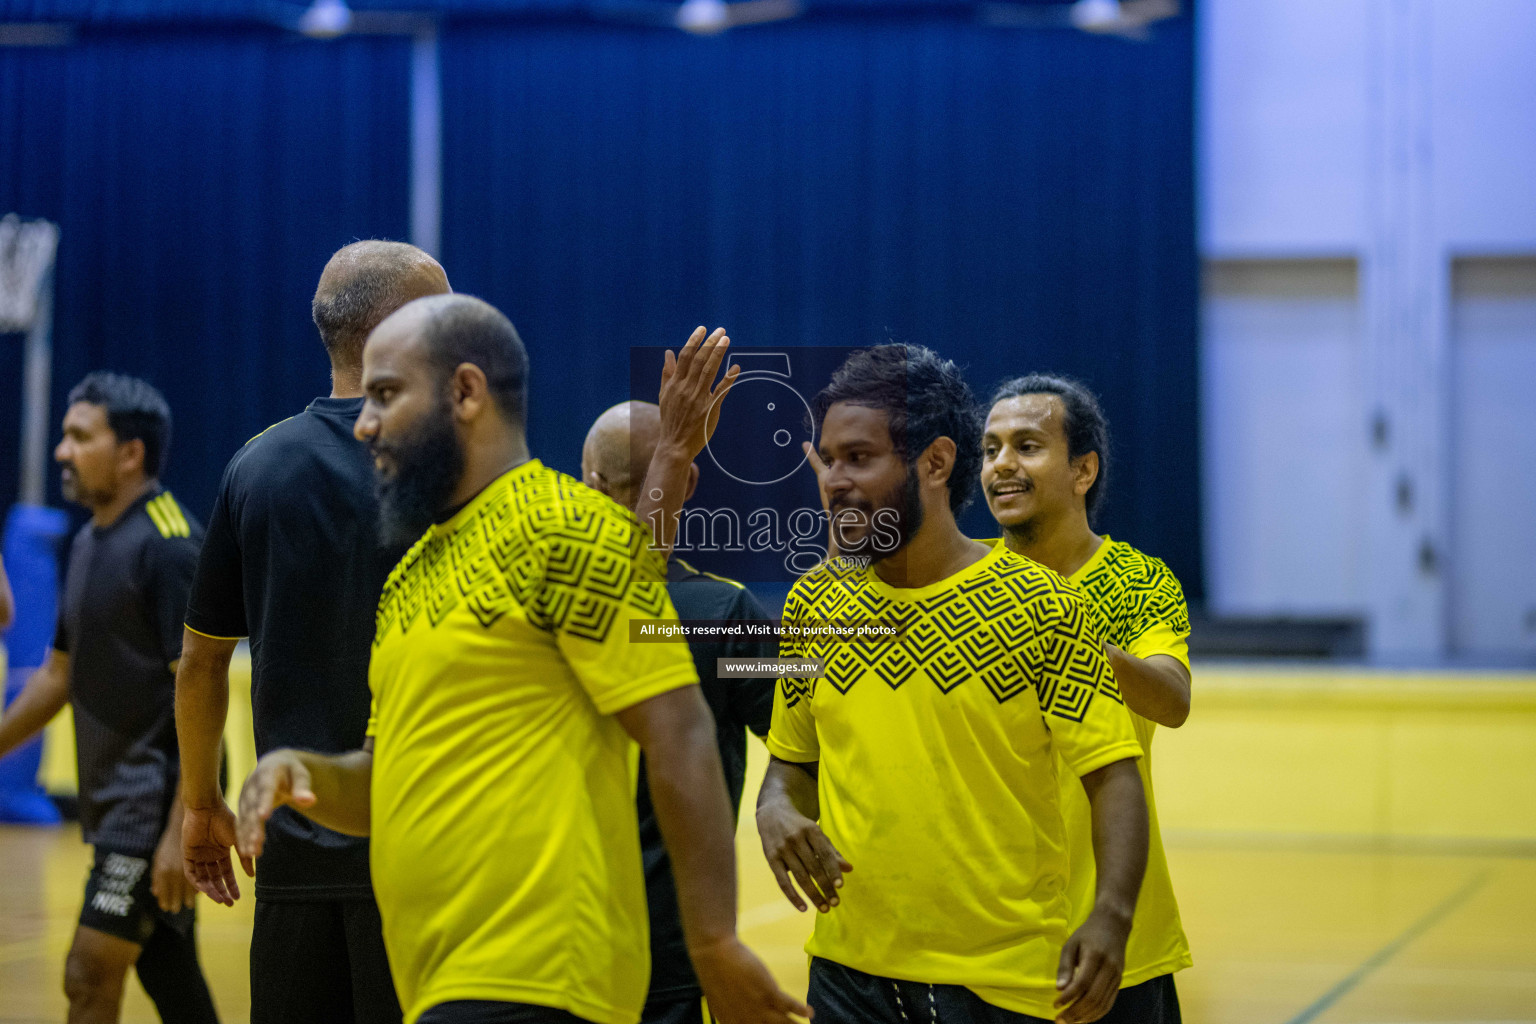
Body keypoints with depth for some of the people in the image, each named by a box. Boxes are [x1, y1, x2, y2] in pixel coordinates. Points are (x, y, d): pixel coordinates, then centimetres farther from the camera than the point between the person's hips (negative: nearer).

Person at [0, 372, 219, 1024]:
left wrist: (182, 825, -23)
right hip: (115, 800, 9)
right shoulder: (89, 542, 13)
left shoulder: (170, 544, -14)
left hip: (158, 799, -9)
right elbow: (60, 672, 23)